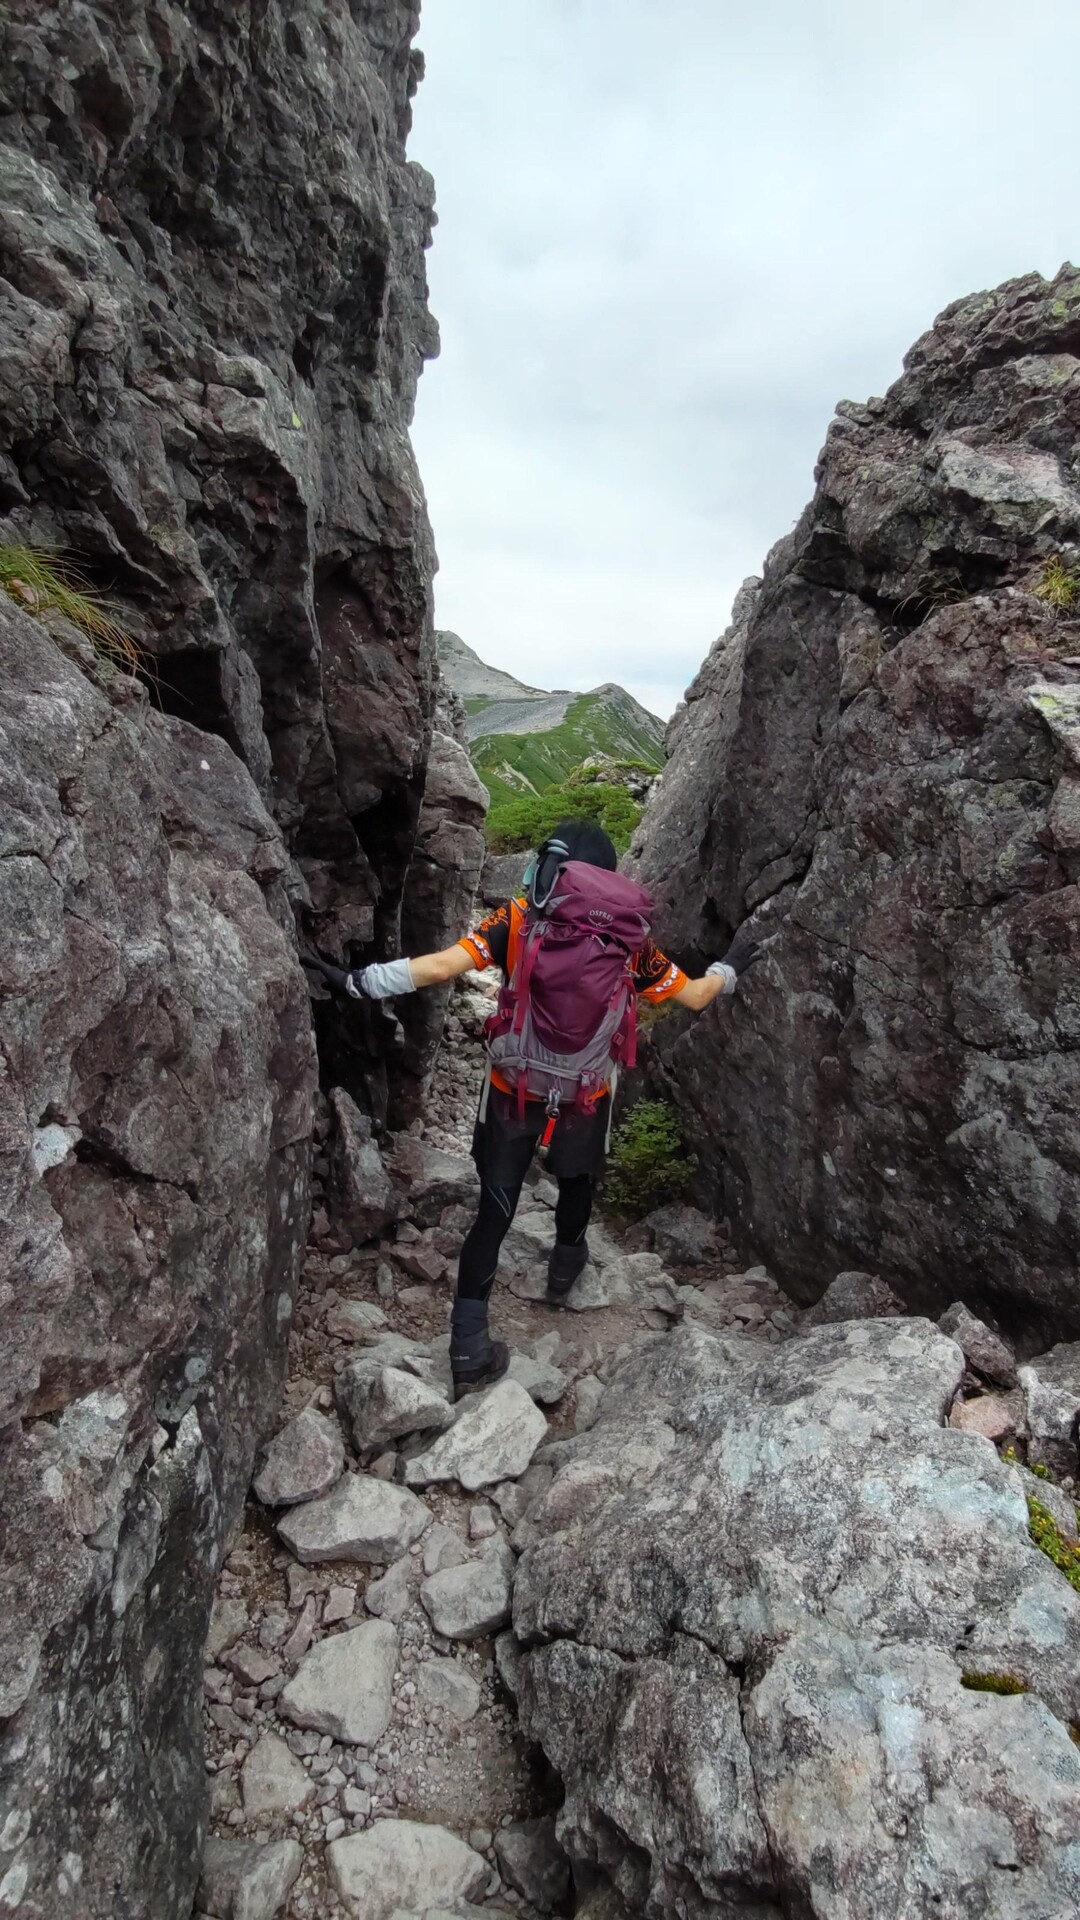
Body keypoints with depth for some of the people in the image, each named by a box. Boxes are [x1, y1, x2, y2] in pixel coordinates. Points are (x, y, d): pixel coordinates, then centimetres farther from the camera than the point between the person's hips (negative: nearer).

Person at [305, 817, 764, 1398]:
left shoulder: (517, 919, -14)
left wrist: (357, 981, -18)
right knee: (575, 1185, 29)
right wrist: (729, 968, 18)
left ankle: (469, 1351, 11)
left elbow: (440, 967, -24)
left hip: (512, 1094, -1)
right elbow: (693, 996, -1)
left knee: (494, 1211, 10)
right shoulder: (627, 937, -10)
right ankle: (564, 1271, 55)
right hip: (586, 1100, 1)